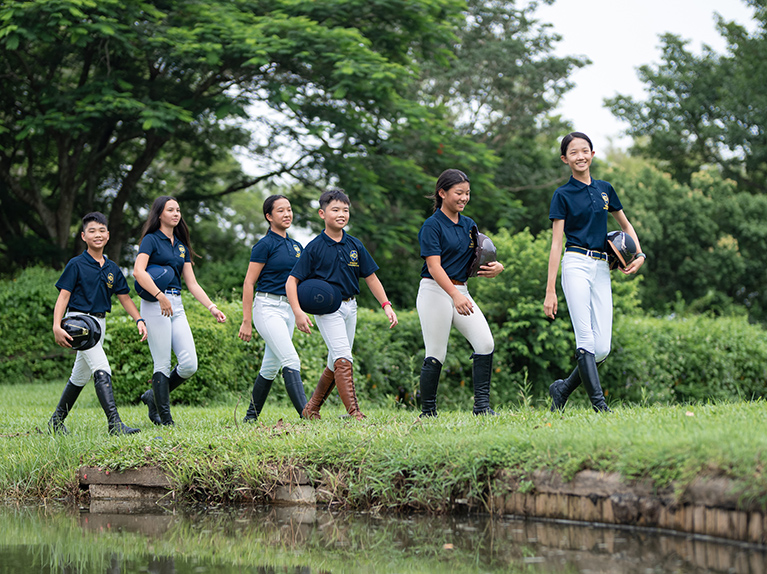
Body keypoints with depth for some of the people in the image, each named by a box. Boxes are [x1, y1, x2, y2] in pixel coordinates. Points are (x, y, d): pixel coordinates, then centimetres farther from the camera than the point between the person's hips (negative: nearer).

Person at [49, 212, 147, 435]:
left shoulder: (112, 268, 10)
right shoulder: (76, 264, -6)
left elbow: (124, 297, 14)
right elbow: (64, 296, -10)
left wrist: (139, 320, 0)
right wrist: (57, 326, -20)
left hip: (99, 322, 7)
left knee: (80, 375, 15)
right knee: (102, 369, -21)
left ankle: (57, 420, 29)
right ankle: (114, 423, -30)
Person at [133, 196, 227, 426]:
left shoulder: (181, 245, 19)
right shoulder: (151, 240, -2)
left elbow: (192, 284, 17)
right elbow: (138, 271, -18)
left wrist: (212, 307, 6)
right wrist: (160, 296, -24)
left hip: (177, 306, 7)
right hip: (155, 304, -7)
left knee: (189, 364, -3)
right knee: (163, 365, -6)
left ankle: (154, 396, 18)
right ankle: (165, 419, 1)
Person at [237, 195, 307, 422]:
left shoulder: (296, 246, 14)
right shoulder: (265, 245, -7)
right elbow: (249, 283, -8)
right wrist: (246, 321, -12)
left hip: (288, 309, 8)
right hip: (267, 307, -8)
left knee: (271, 366, 11)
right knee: (291, 360, -18)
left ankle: (251, 416, 21)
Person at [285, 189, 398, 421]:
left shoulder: (355, 245, 6)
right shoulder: (315, 247, -8)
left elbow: (370, 277, 12)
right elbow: (291, 281, -8)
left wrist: (386, 305, 1)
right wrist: (298, 312, -20)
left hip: (349, 307, 6)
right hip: (326, 308, -6)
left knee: (335, 364, 11)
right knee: (343, 358, -19)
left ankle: (311, 408, 25)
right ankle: (354, 412, -24)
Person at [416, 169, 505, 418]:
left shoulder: (469, 225, 14)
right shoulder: (432, 225, -8)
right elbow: (434, 266, -17)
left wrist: (495, 268, -11)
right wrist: (455, 296, -31)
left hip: (461, 292, 6)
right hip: (435, 292, -6)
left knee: (485, 343, -10)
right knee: (436, 355, -5)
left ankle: (482, 404, -7)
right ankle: (427, 413, 5)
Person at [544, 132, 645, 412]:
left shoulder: (604, 189, 16)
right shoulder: (563, 195, 3)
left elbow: (625, 225, 28)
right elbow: (556, 243, -1)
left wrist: (640, 255, 9)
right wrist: (550, 290, -7)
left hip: (602, 268, 5)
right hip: (577, 265, -5)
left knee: (602, 349, -3)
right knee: (585, 340, -15)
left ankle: (562, 388, 15)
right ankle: (599, 404, -19)